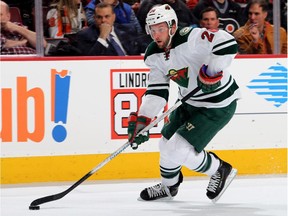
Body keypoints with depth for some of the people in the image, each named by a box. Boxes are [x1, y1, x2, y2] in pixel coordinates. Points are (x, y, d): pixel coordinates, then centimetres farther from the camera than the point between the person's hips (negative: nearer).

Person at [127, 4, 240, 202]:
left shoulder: (191, 39, -28)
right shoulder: (154, 55, -4)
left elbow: (228, 44, -36)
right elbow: (157, 91, -4)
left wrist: (212, 73, -37)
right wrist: (141, 119, -16)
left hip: (218, 105, -8)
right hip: (189, 102, 9)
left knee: (180, 150, -13)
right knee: (167, 144, 16)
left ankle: (220, 170, 12)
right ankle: (168, 186, 44)